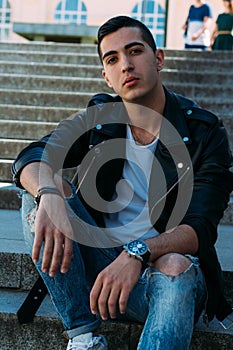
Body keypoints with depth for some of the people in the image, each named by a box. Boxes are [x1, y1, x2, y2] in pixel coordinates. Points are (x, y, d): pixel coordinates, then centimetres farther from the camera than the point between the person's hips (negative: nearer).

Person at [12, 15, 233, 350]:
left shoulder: (204, 132, -6)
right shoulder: (98, 119, 5)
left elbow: (201, 228, -15)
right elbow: (30, 158, -10)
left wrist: (138, 253, -35)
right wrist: (49, 195, -35)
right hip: (98, 264, 4)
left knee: (176, 267, -38)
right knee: (41, 190, -18)